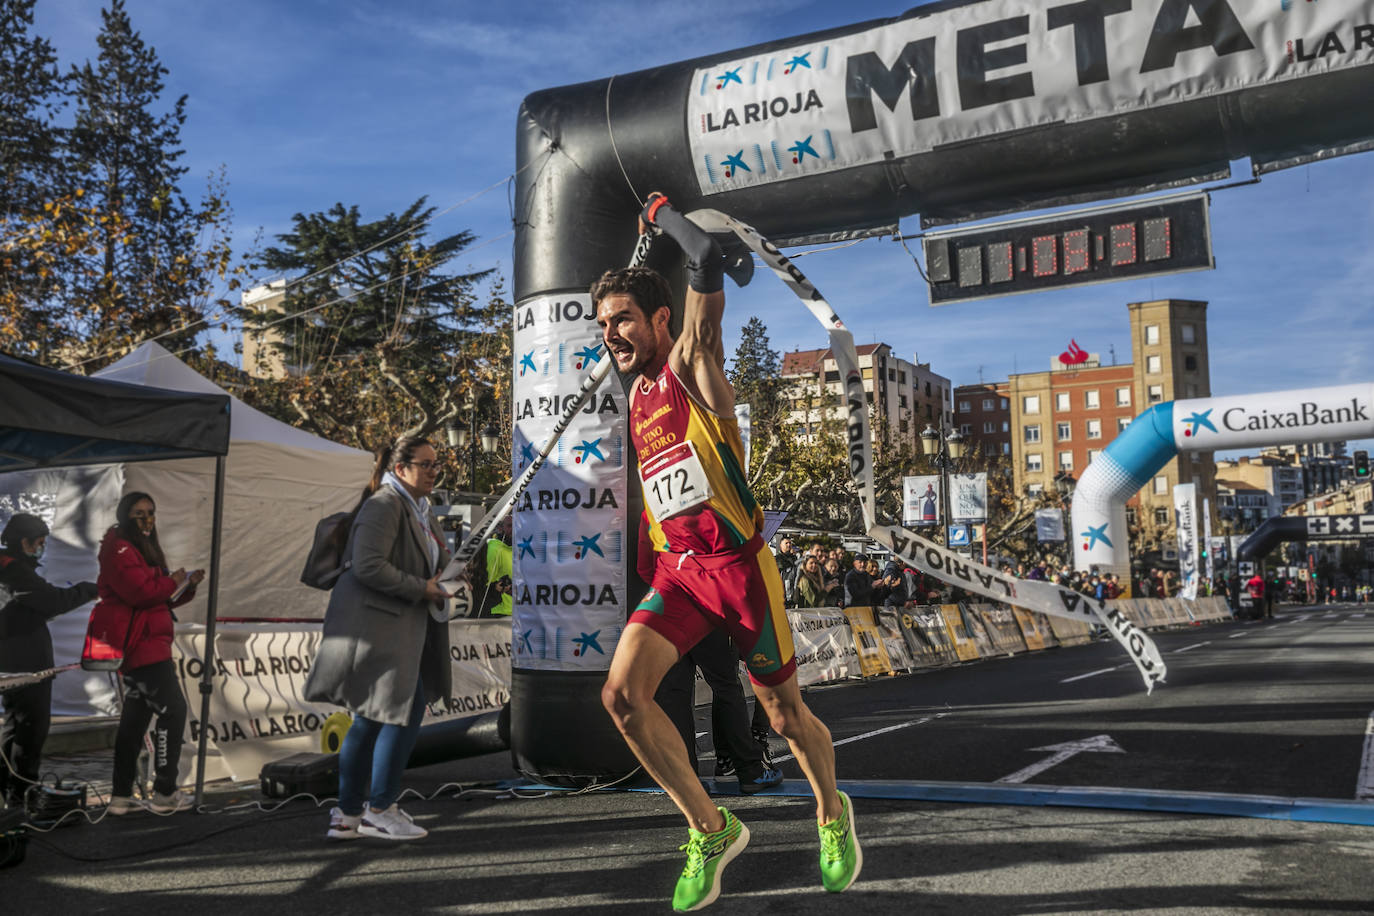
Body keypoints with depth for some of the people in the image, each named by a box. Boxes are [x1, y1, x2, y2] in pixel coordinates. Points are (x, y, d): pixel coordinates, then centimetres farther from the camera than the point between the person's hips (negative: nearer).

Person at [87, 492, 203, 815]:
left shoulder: (143, 549, 21)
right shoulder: (120, 549, -11)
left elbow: (162, 595, 20)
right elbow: (139, 591, -25)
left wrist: (187, 586, 2)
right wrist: (171, 581, -10)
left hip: (143, 646, 11)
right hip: (141, 645, -11)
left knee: (136, 717, 14)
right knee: (173, 710, -9)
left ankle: (121, 796, 19)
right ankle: (164, 794, -5)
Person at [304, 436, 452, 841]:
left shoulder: (422, 509, 19)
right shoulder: (383, 506, -14)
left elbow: (430, 561, 31)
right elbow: (368, 566, -24)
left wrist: (444, 575, 9)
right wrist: (422, 589, -19)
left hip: (400, 626, 10)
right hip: (377, 625, -10)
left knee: (370, 718, 13)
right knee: (406, 710, -7)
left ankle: (348, 815, 22)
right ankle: (380, 810, 6)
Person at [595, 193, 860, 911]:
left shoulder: (691, 361, -5)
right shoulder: (637, 396, 15)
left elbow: (708, 263, -19)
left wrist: (663, 213, -2)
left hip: (737, 562, -6)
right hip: (677, 566, 6)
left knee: (785, 715, 8)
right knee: (622, 692, -14)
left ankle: (832, 814, 38)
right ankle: (711, 830, 3)